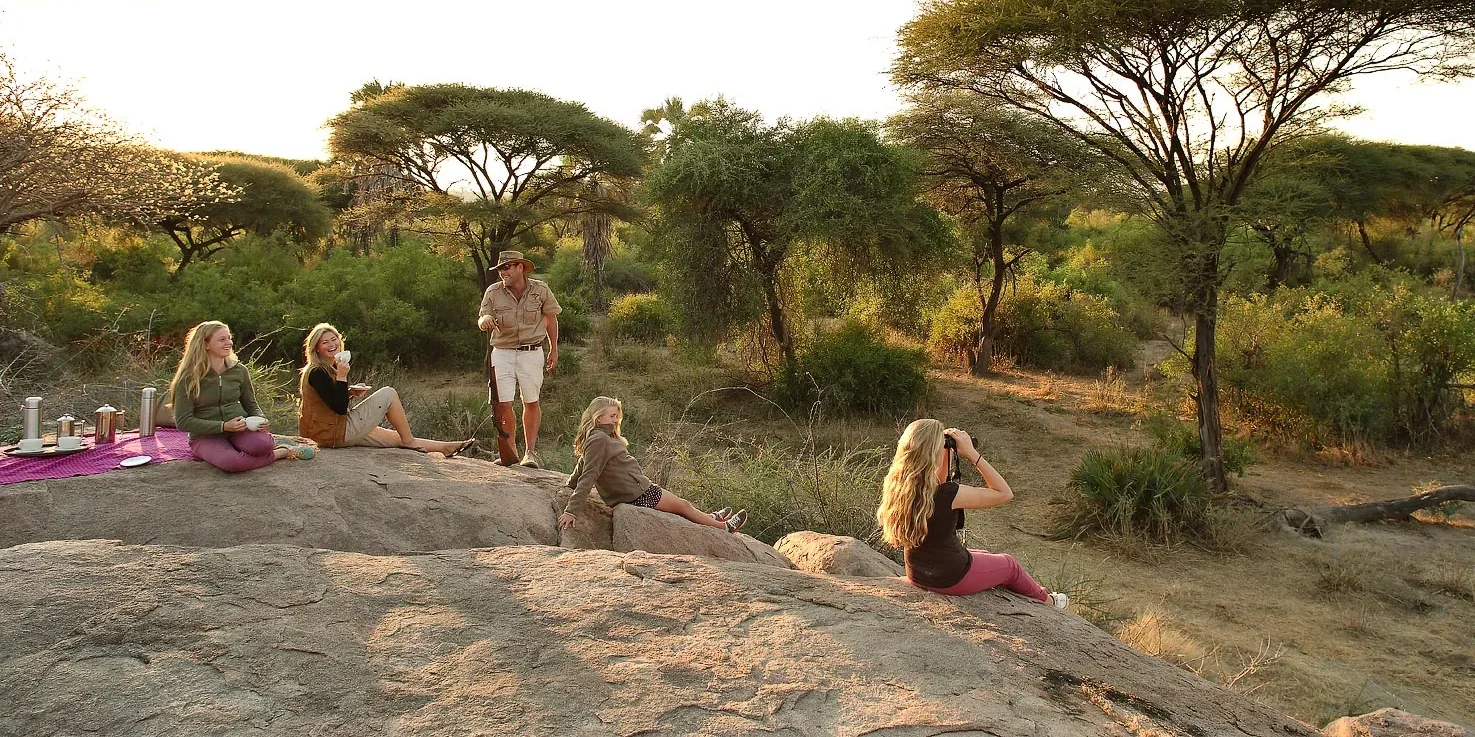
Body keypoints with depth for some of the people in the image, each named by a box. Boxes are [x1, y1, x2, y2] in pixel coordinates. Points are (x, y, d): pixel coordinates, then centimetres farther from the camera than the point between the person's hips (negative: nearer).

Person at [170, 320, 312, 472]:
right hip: (207, 438, -2)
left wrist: (260, 420, -6)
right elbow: (183, 421, -10)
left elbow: (251, 405, 18)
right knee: (231, 463, -37)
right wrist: (224, 426, -20)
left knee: (262, 444, -36)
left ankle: (274, 443, -1)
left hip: (240, 431, 2)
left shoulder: (239, 371, 5)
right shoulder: (188, 379, -7)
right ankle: (281, 452, -15)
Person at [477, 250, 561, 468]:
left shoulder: (540, 290, -2)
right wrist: (485, 320, -22)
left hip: (531, 353, -1)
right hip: (502, 353, 1)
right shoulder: (493, 292, -1)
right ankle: (510, 452, 10)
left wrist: (553, 350, 13)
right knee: (502, 404, -5)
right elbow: (482, 321, 4)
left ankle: (530, 452, 16)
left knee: (531, 402, 6)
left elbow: (551, 319, 10)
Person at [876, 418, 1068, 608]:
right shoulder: (947, 495, -34)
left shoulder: (898, 486, -14)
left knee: (986, 557, 33)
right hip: (951, 579, -7)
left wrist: (948, 454, -3)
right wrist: (972, 454, -20)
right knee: (1009, 565, 24)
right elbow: (1004, 493, -20)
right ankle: (1045, 600, 54)